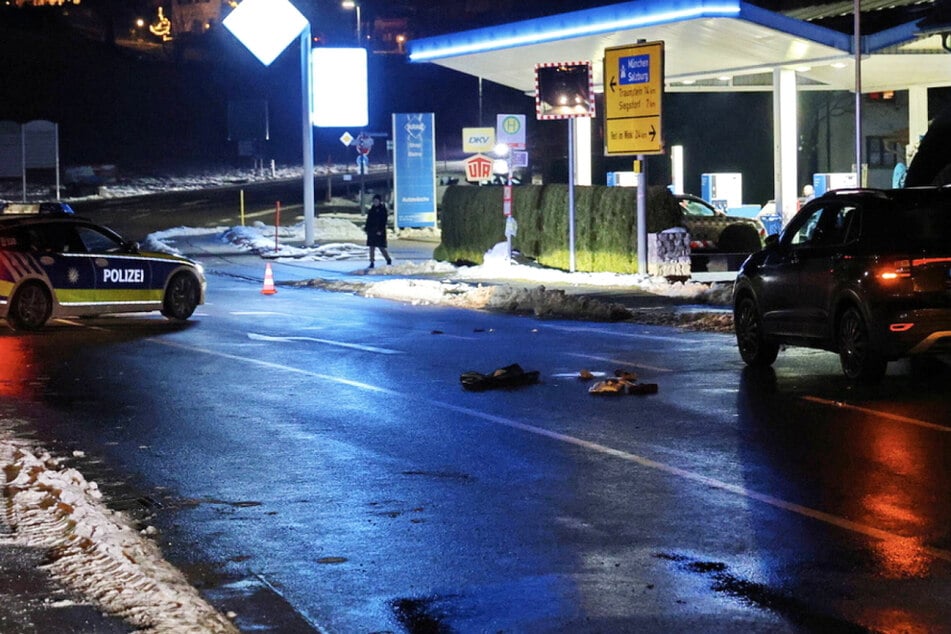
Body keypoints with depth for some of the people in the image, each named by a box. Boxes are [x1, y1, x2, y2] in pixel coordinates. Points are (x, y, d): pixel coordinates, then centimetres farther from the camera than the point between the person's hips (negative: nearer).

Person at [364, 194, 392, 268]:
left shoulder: (383, 209, -6)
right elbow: (368, 220, 15)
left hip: (379, 231, -6)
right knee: (371, 248, 3)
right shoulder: (372, 209, 13)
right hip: (371, 231, 6)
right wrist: (366, 229, 9)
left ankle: (388, 260, 16)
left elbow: (384, 221, -12)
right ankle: (371, 263, 5)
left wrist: (380, 230, -18)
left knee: (381, 247, -3)